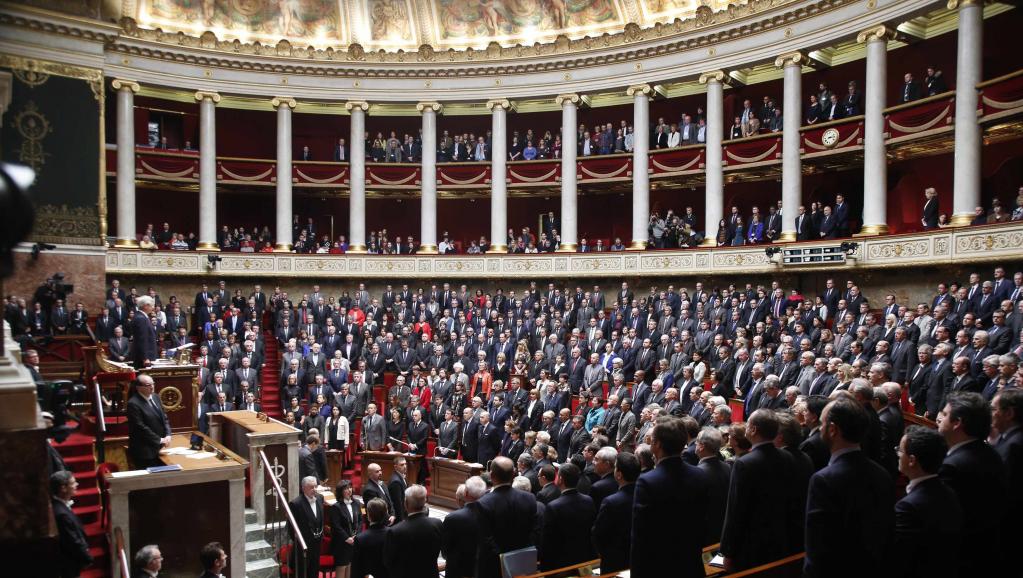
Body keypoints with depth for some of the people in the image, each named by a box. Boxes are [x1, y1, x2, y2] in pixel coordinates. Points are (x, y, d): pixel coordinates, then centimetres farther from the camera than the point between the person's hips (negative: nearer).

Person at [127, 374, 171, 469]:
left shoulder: (155, 398, 10)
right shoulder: (133, 404, -15)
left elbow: (164, 418, 13)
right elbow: (141, 427, -18)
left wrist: (168, 435, -2)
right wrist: (159, 440, -15)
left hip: (159, 448, 7)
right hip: (144, 452, -7)